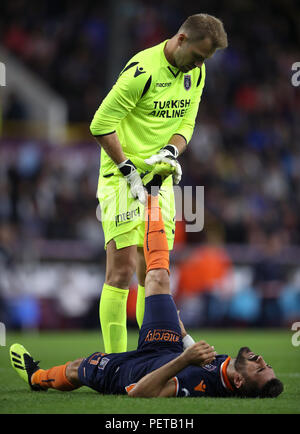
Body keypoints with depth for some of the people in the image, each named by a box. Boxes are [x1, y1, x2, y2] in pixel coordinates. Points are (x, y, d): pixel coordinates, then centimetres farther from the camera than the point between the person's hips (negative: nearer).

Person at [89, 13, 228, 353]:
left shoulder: (196, 73, 6)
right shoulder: (144, 69, -19)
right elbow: (101, 124, -18)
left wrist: (171, 151, -8)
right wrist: (129, 170, -17)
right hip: (122, 180, -7)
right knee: (122, 271, -11)